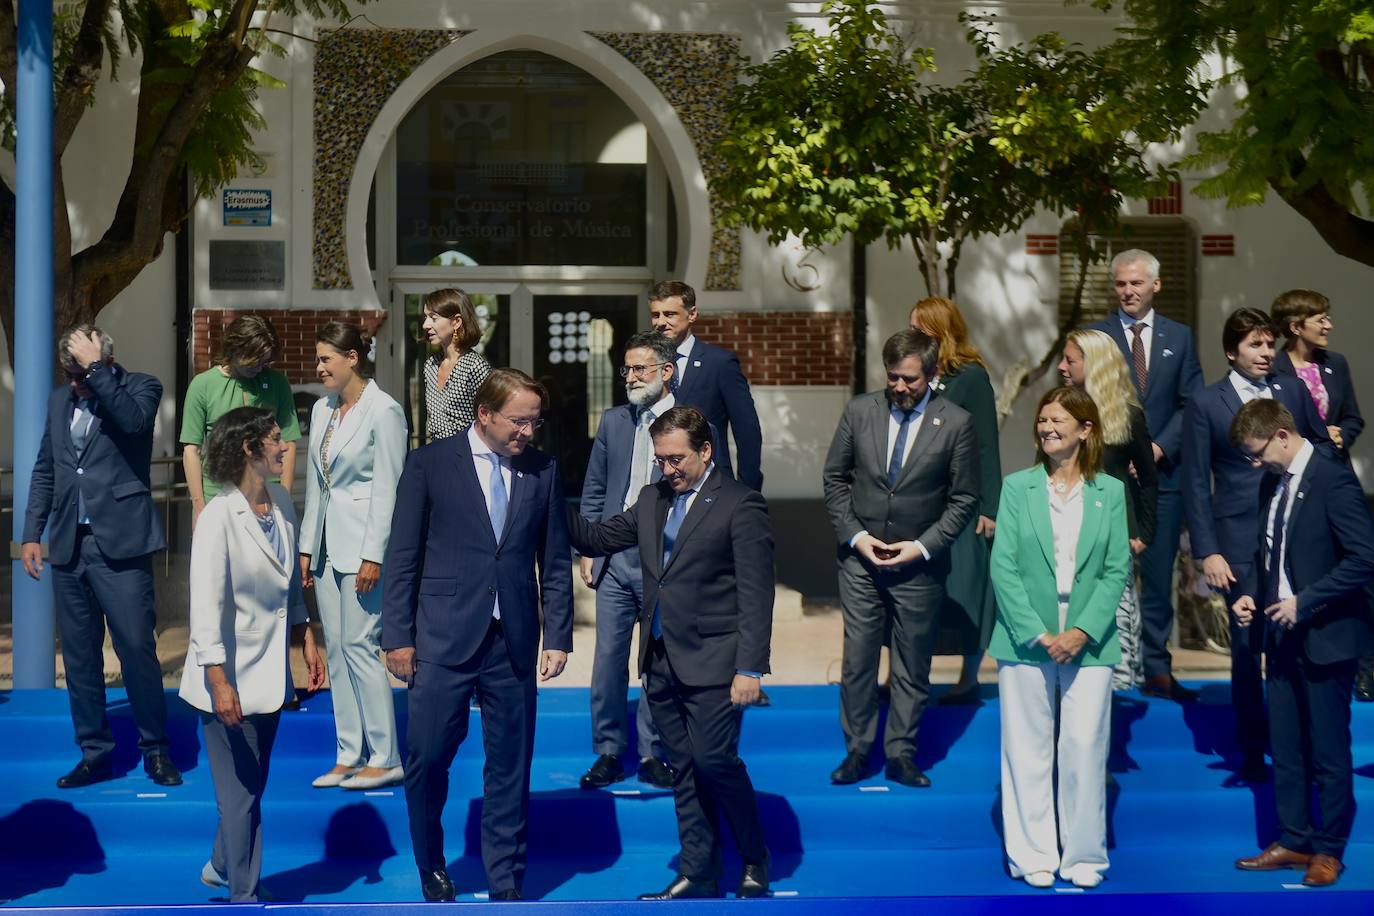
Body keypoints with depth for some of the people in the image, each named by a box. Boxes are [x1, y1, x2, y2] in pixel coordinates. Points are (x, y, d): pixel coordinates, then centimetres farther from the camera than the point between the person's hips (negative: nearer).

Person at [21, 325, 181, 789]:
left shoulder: (141, 386, 0)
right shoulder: (60, 398, 15)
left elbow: (134, 420, -24)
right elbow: (44, 470, 20)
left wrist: (96, 369, -19)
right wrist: (32, 533, 15)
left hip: (120, 542, -6)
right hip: (69, 544, 6)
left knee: (137, 648, -5)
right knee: (79, 655, 9)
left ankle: (155, 750, 8)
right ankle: (95, 752, 19)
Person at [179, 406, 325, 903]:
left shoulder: (281, 502, 3)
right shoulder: (219, 517, -19)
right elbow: (206, 605, -20)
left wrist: (307, 641, 15)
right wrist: (219, 682, -22)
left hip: (269, 670, 7)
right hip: (231, 677, -7)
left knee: (253, 783, 17)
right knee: (240, 791, 1)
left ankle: (222, 868, 37)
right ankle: (244, 896, 15)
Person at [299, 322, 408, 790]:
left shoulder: (383, 411, -10)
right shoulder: (322, 410, 13)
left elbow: (387, 489, -13)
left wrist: (373, 556, -17)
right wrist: (307, 546, 14)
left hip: (362, 542, -8)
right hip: (328, 541, 8)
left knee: (359, 645, -8)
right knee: (336, 648, 9)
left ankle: (385, 759, 0)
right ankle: (350, 755, 16)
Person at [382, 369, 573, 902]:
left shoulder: (543, 472, 6)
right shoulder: (430, 464, -2)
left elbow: (556, 563, 9)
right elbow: (402, 558, -1)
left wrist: (558, 637, 4)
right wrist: (398, 637, -4)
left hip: (513, 641, 2)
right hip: (444, 639, -2)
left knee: (510, 767, 8)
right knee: (426, 759, 2)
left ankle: (505, 882, 21)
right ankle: (431, 868, 25)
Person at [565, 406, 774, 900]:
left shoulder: (740, 505, -8)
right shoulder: (652, 499, 12)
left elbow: (755, 595, -12)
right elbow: (598, 538, 17)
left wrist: (749, 669, -16)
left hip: (712, 663, -6)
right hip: (661, 660, 6)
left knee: (714, 760, -8)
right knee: (684, 770, 10)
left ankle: (755, 860, 13)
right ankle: (698, 875, 18)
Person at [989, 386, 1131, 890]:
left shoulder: (1110, 492, 5)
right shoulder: (1017, 487, 2)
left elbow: (1117, 570, 1)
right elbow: (1003, 567, -3)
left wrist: (1082, 632, -10)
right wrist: (1036, 634, -11)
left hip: (1088, 643, 0)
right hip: (1026, 640, 0)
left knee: (1085, 749, 0)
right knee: (1028, 752, 4)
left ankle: (1084, 856, 12)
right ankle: (1033, 856, 13)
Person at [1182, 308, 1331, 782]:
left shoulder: (1293, 392, 8)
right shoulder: (1205, 404, 0)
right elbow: (1196, 484, -1)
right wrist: (1207, 552, -7)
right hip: (1240, 543, -2)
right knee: (1247, 646, 2)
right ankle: (1251, 751, 15)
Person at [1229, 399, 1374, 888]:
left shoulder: (1332, 478, -16)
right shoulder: (1273, 482, 8)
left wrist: (1305, 602, -21)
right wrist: (1252, 594, 3)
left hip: (1325, 637, -8)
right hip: (1282, 634, 8)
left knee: (1328, 751, 4)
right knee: (1285, 749, 13)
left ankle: (1328, 849, 16)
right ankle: (1294, 840, 24)